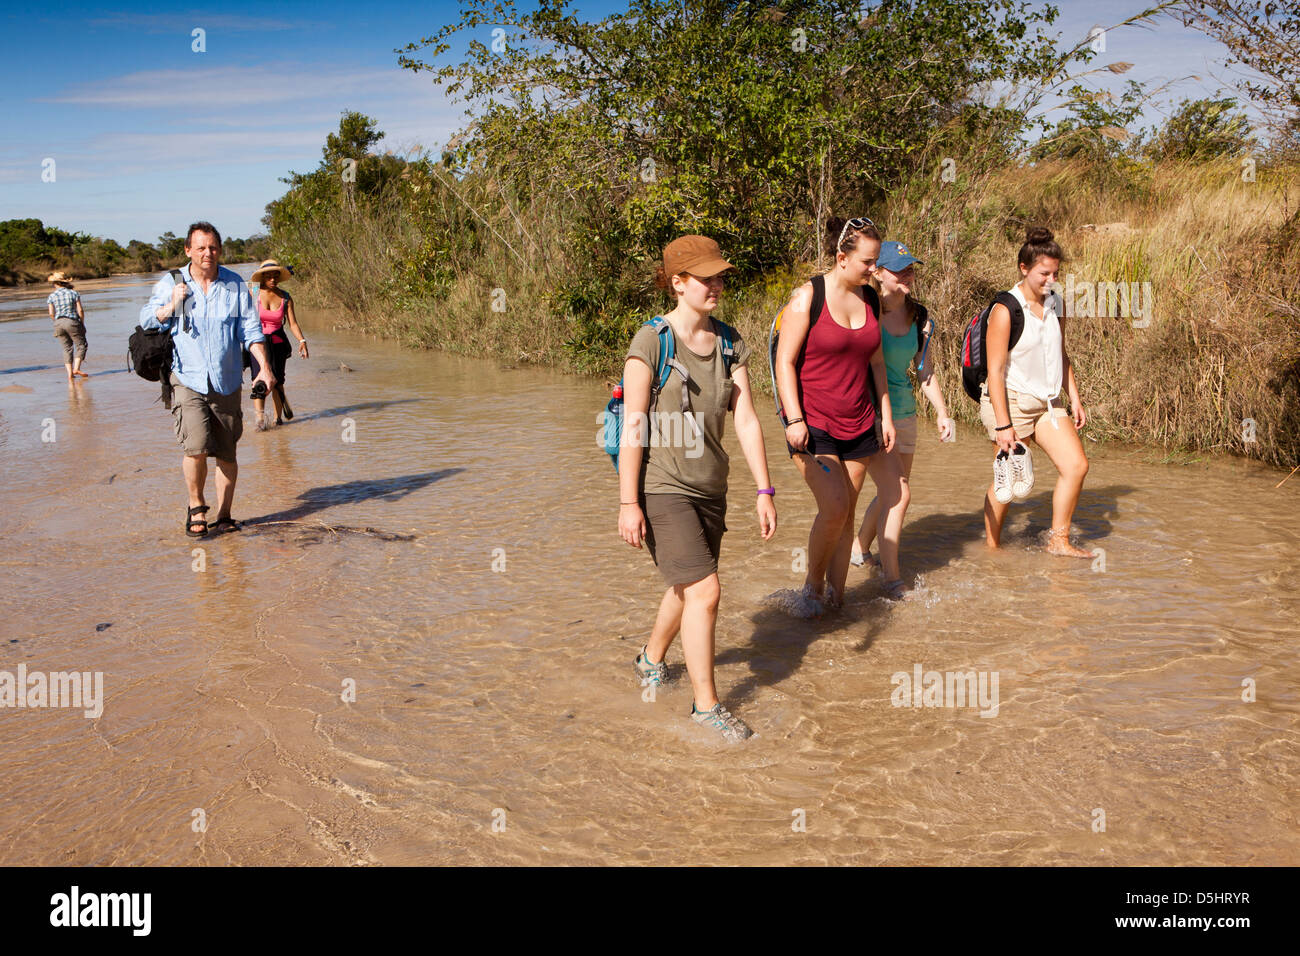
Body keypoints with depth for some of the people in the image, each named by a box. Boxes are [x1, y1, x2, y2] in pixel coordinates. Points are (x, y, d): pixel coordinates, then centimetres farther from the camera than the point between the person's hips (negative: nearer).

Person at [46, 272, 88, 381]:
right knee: (80, 346, 6)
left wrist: (57, 322, 16)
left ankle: (70, 373, 2)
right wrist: (82, 324, 5)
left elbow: (51, 313, -2)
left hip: (58, 323, 3)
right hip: (72, 323, -3)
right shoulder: (73, 293, 1)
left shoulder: (52, 296, 3)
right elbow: (80, 310, -4)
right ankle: (76, 368, -12)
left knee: (67, 348, 10)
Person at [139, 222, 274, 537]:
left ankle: (224, 515, 20)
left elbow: (251, 330, 6)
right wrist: (171, 306, -10)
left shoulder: (235, 286, 6)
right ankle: (196, 506, 6)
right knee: (196, 448, -17)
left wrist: (265, 367, -4)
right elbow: (146, 321, 8)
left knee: (227, 455, 5)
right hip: (188, 381, -1)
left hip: (226, 383, 2)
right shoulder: (170, 283, 5)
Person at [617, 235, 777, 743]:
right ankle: (706, 705, 5)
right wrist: (628, 503, -16)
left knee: (687, 588, 19)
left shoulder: (730, 344, 4)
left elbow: (746, 420, 3)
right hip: (661, 488, -7)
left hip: (709, 488, 7)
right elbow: (633, 426, -14)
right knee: (704, 591, -10)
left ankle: (650, 659, 46)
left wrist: (765, 491, -1)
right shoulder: (651, 342, -13)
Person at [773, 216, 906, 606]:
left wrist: (886, 415, 14)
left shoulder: (870, 299, 8)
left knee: (847, 513, 6)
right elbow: (784, 361, -10)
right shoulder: (807, 297, -9)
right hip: (812, 424, -5)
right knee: (834, 507, -16)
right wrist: (794, 420, -17)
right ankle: (813, 584, 6)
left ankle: (835, 595, 15)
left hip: (859, 424, 6)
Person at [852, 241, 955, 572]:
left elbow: (926, 371, 14)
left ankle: (860, 548, 37)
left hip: (904, 412, 7)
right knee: (899, 494, -13)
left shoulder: (919, 317, 7)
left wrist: (942, 413, 6)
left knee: (891, 494, 14)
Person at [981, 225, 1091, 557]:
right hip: (1011, 401, -7)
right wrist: (1002, 425, -20)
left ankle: (1058, 540, 12)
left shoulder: (1054, 304, 8)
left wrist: (1075, 398, 15)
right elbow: (995, 371, -17)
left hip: (1047, 401, 7)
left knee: (1076, 464, 0)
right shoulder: (1005, 310, -15)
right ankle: (991, 547, 17)